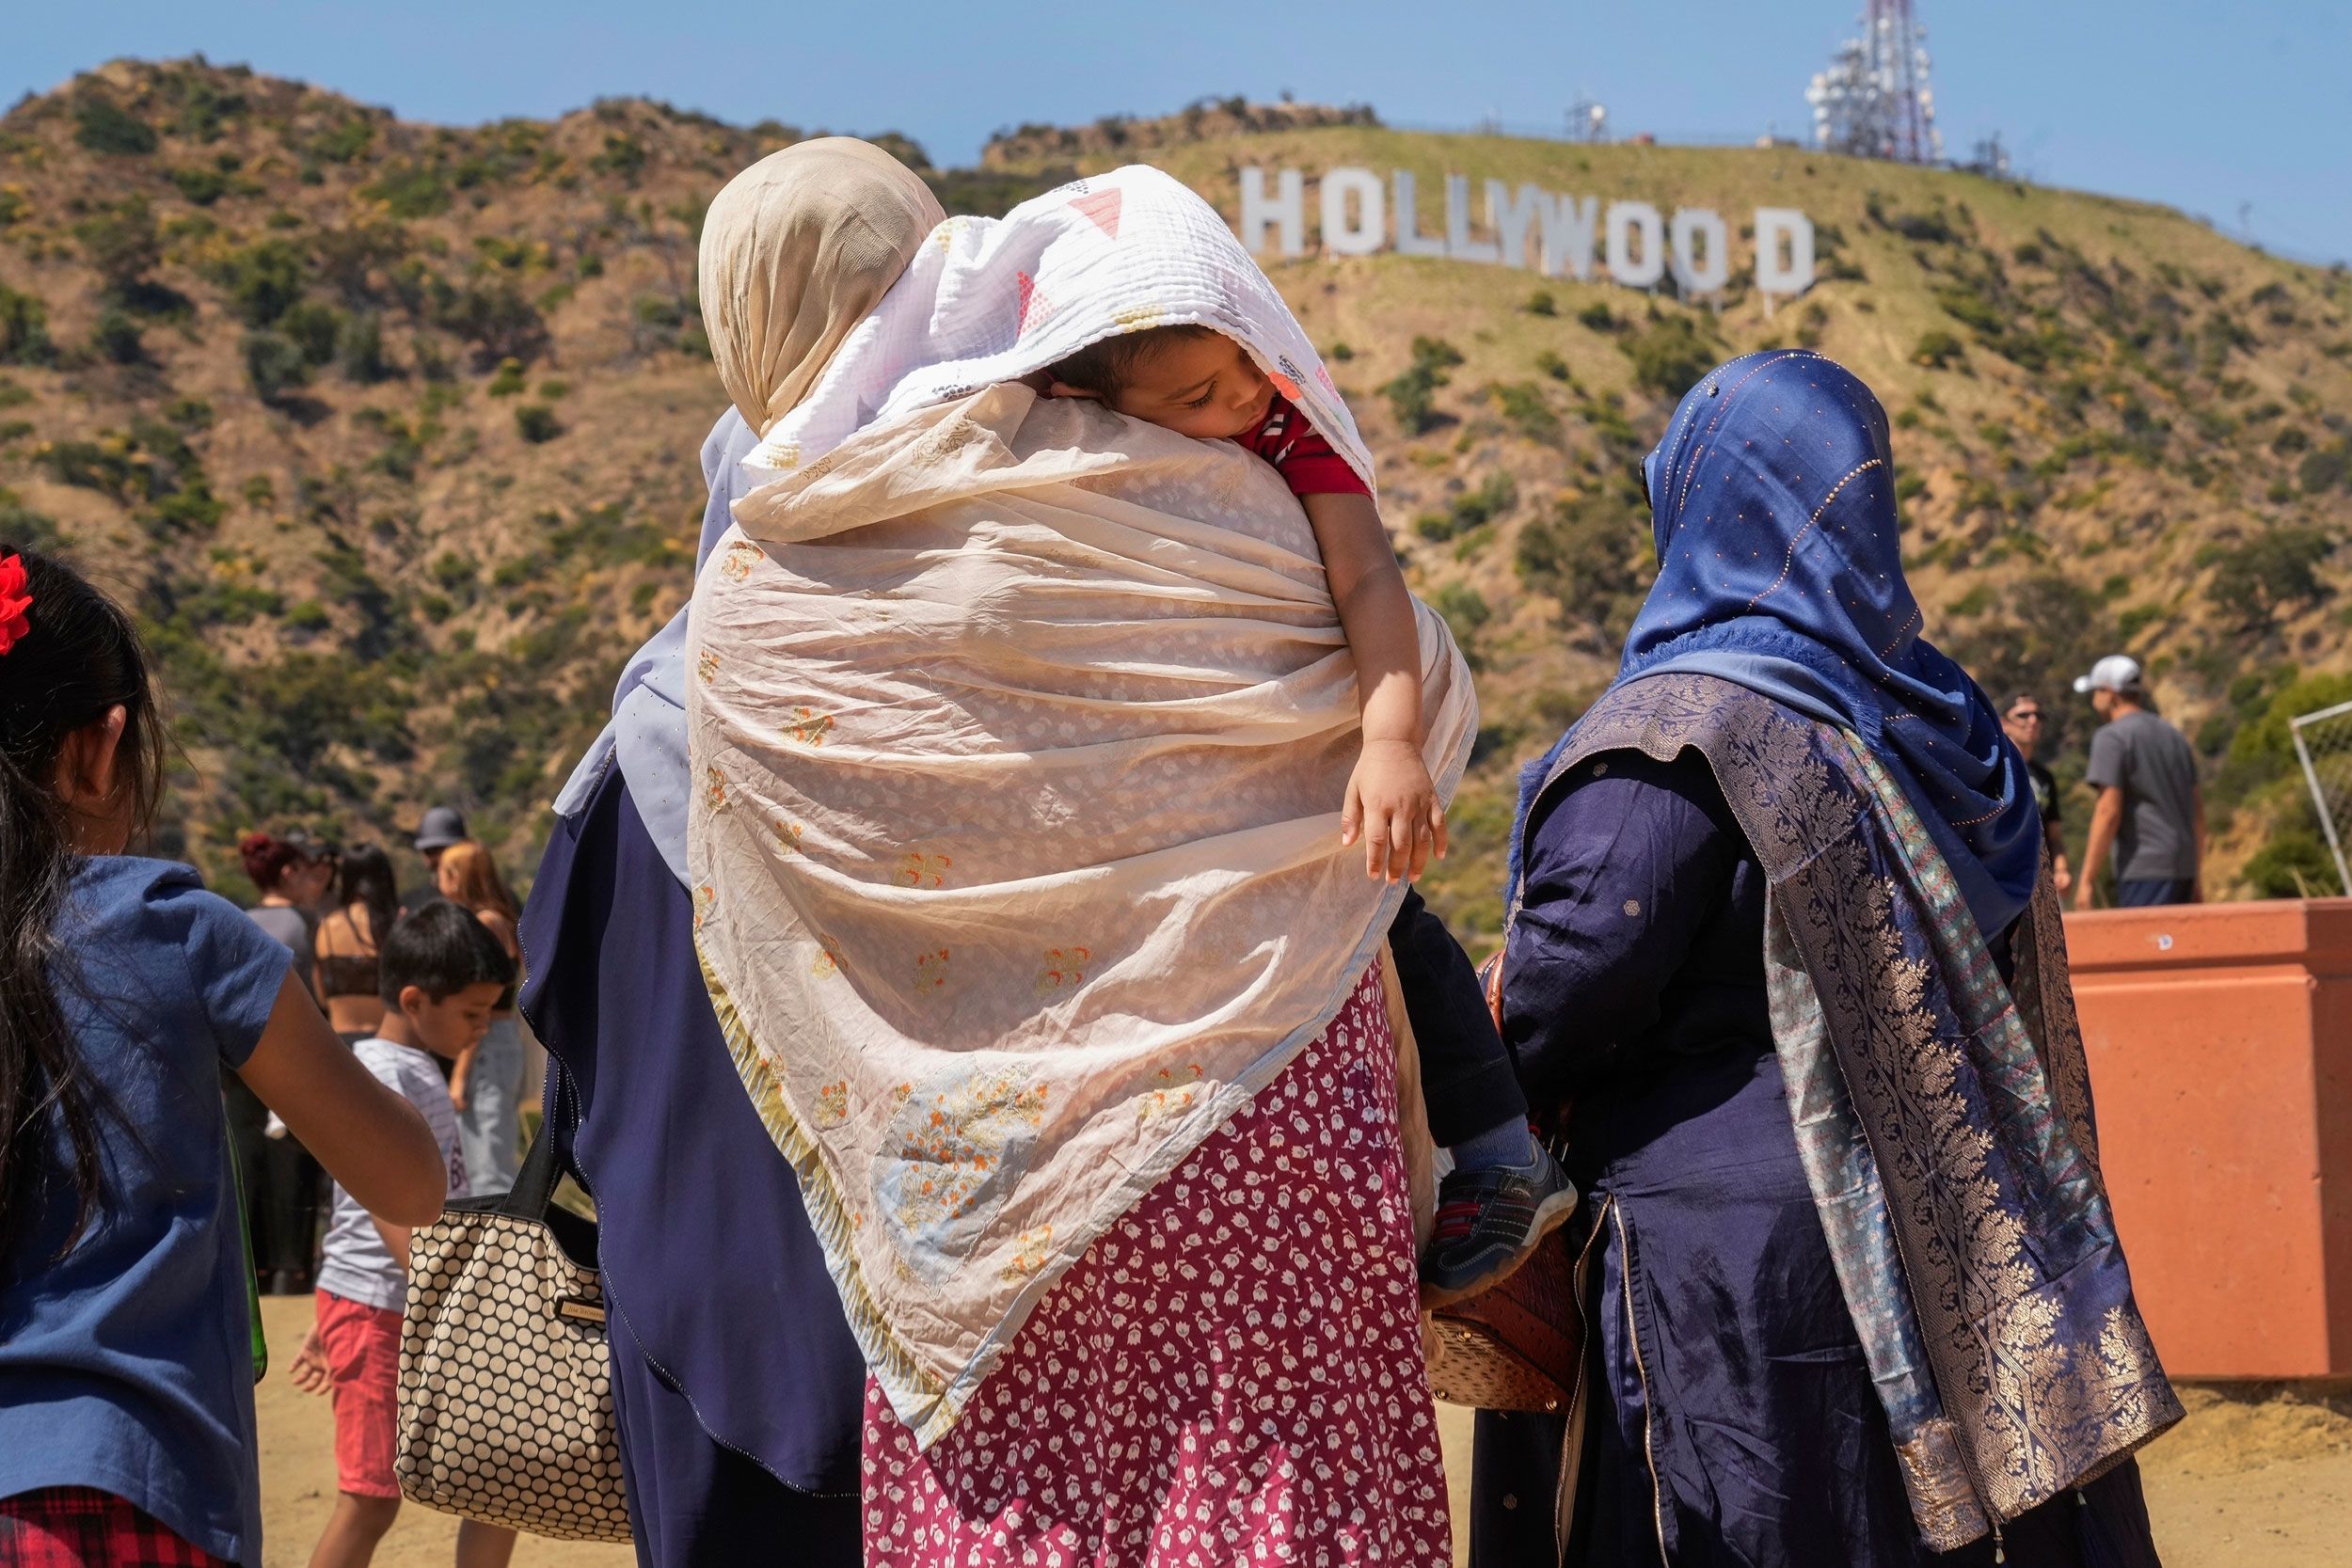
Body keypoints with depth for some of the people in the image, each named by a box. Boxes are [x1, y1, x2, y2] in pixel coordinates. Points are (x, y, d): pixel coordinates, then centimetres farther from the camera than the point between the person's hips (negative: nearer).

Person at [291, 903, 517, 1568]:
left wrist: (330, 1326, 24)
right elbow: (386, 1202, -26)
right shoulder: (382, 1076, -14)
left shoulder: (416, 1071, 16)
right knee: (370, 1501, -6)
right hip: (381, 1312, -9)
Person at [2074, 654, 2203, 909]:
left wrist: (2088, 879, -12)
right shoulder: (2174, 736, 20)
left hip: (2144, 870, -8)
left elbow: (2109, 812, -13)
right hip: (2182, 868, 8)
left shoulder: (2112, 737, -5)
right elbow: (2198, 811, 21)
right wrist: (2195, 876, 25)